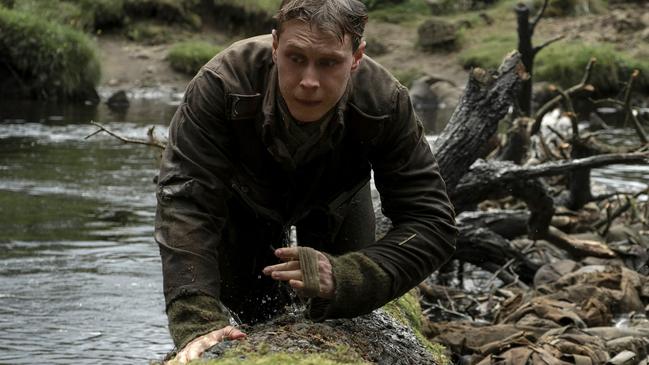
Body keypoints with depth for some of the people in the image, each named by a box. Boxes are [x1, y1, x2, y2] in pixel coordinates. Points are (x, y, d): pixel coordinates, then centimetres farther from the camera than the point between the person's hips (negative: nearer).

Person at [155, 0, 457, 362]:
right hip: (244, 196, 0)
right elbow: (186, 199, -45)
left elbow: (433, 222, -36)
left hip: (335, 203, 1)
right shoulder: (222, 84, -43)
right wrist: (196, 321, -57)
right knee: (248, 319, 1)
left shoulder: (387, 104, -39)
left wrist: (345, 276, -53)